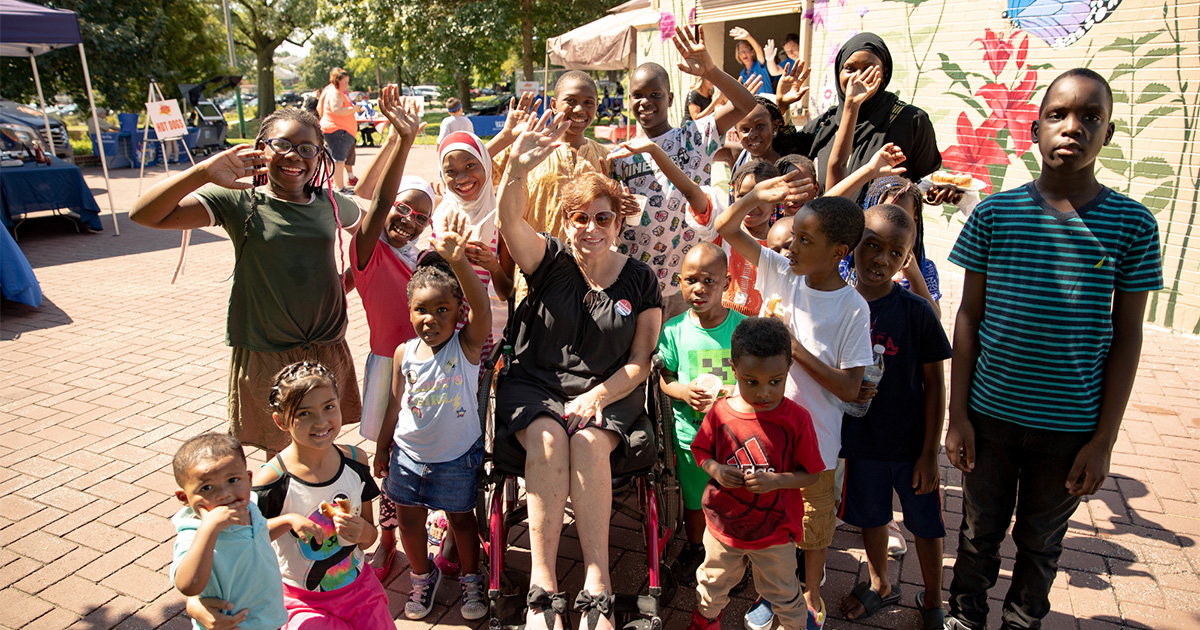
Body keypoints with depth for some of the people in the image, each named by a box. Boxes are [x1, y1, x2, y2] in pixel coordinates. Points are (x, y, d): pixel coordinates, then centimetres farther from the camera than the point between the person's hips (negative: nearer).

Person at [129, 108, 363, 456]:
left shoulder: (330, 203, 3)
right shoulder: (240, 202, -7)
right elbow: (145, 214, -16)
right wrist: (203, 172, -30)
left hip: (328, 352, 3)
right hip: (265, 358, -3)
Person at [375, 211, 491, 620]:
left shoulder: (467, 345, -19)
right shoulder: (405, 353, -8)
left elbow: (481, 306, -40)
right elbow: (396, 404, 4)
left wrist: (458, 262, -56)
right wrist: (382, 448, 12)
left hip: (457, 456, -3)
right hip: (409, 455, 3)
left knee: (461, 517, 15)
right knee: (409, 519, 17)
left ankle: (471, 578, 39)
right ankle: (424, 576, 43)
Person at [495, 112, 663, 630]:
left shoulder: (640, 280, 4)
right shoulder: (549, 261, 2)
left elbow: (640, 361, 3)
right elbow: (509, 222, -19)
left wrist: (596, 398, -13)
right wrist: (517, 170, -38)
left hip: (609, 392, 0)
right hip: (534, 384, 0)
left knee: (589, 444, -30)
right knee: (547, 440, -30)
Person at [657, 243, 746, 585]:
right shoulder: (674, 329, -7)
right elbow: (664, 377, 2)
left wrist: (732, 393, -21)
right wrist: (683, 391, -18)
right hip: (690, 432, 1)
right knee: (694, 499, 18)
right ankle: (694, 550, 45)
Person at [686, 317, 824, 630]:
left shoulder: (797, 418, -18)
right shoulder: (720, 412, -13)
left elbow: (811, 474, -11)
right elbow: (701, 450, 3)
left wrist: (775, 480, -27)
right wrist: (715, 469, -17)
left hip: (775, 532, -2)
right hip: (723, 523, 3)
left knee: (783, 594, 19)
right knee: (713, 584, 27)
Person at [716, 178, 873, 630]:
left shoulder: (852, 308, -16)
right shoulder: (781, 271, -6)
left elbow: (850, 389, -16)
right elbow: (725, 228, -6)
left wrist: (799, 350, -23)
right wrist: (758, 196, -22)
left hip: (814, 436, -3)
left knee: (814, 522, 17)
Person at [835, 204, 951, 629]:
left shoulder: (916, 311, -14)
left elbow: (934, 383, -8)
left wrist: (930, 452, -9)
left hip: (911, 442, -2)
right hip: (860, 438, 2)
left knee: (925, 523, 14)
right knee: (870, 516, 21)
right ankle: (880, 586, 46)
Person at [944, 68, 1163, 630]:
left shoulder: (1133, 225, -4)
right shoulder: (994, 214, -5)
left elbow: (1126, 338, -1)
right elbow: (968, 318, -1)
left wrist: (1104, 441, -3)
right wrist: (957, 415, -2)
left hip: (1072, 427, 0)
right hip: (991, 415, 0)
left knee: (1041, 543, 18)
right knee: (980, 533, 17)